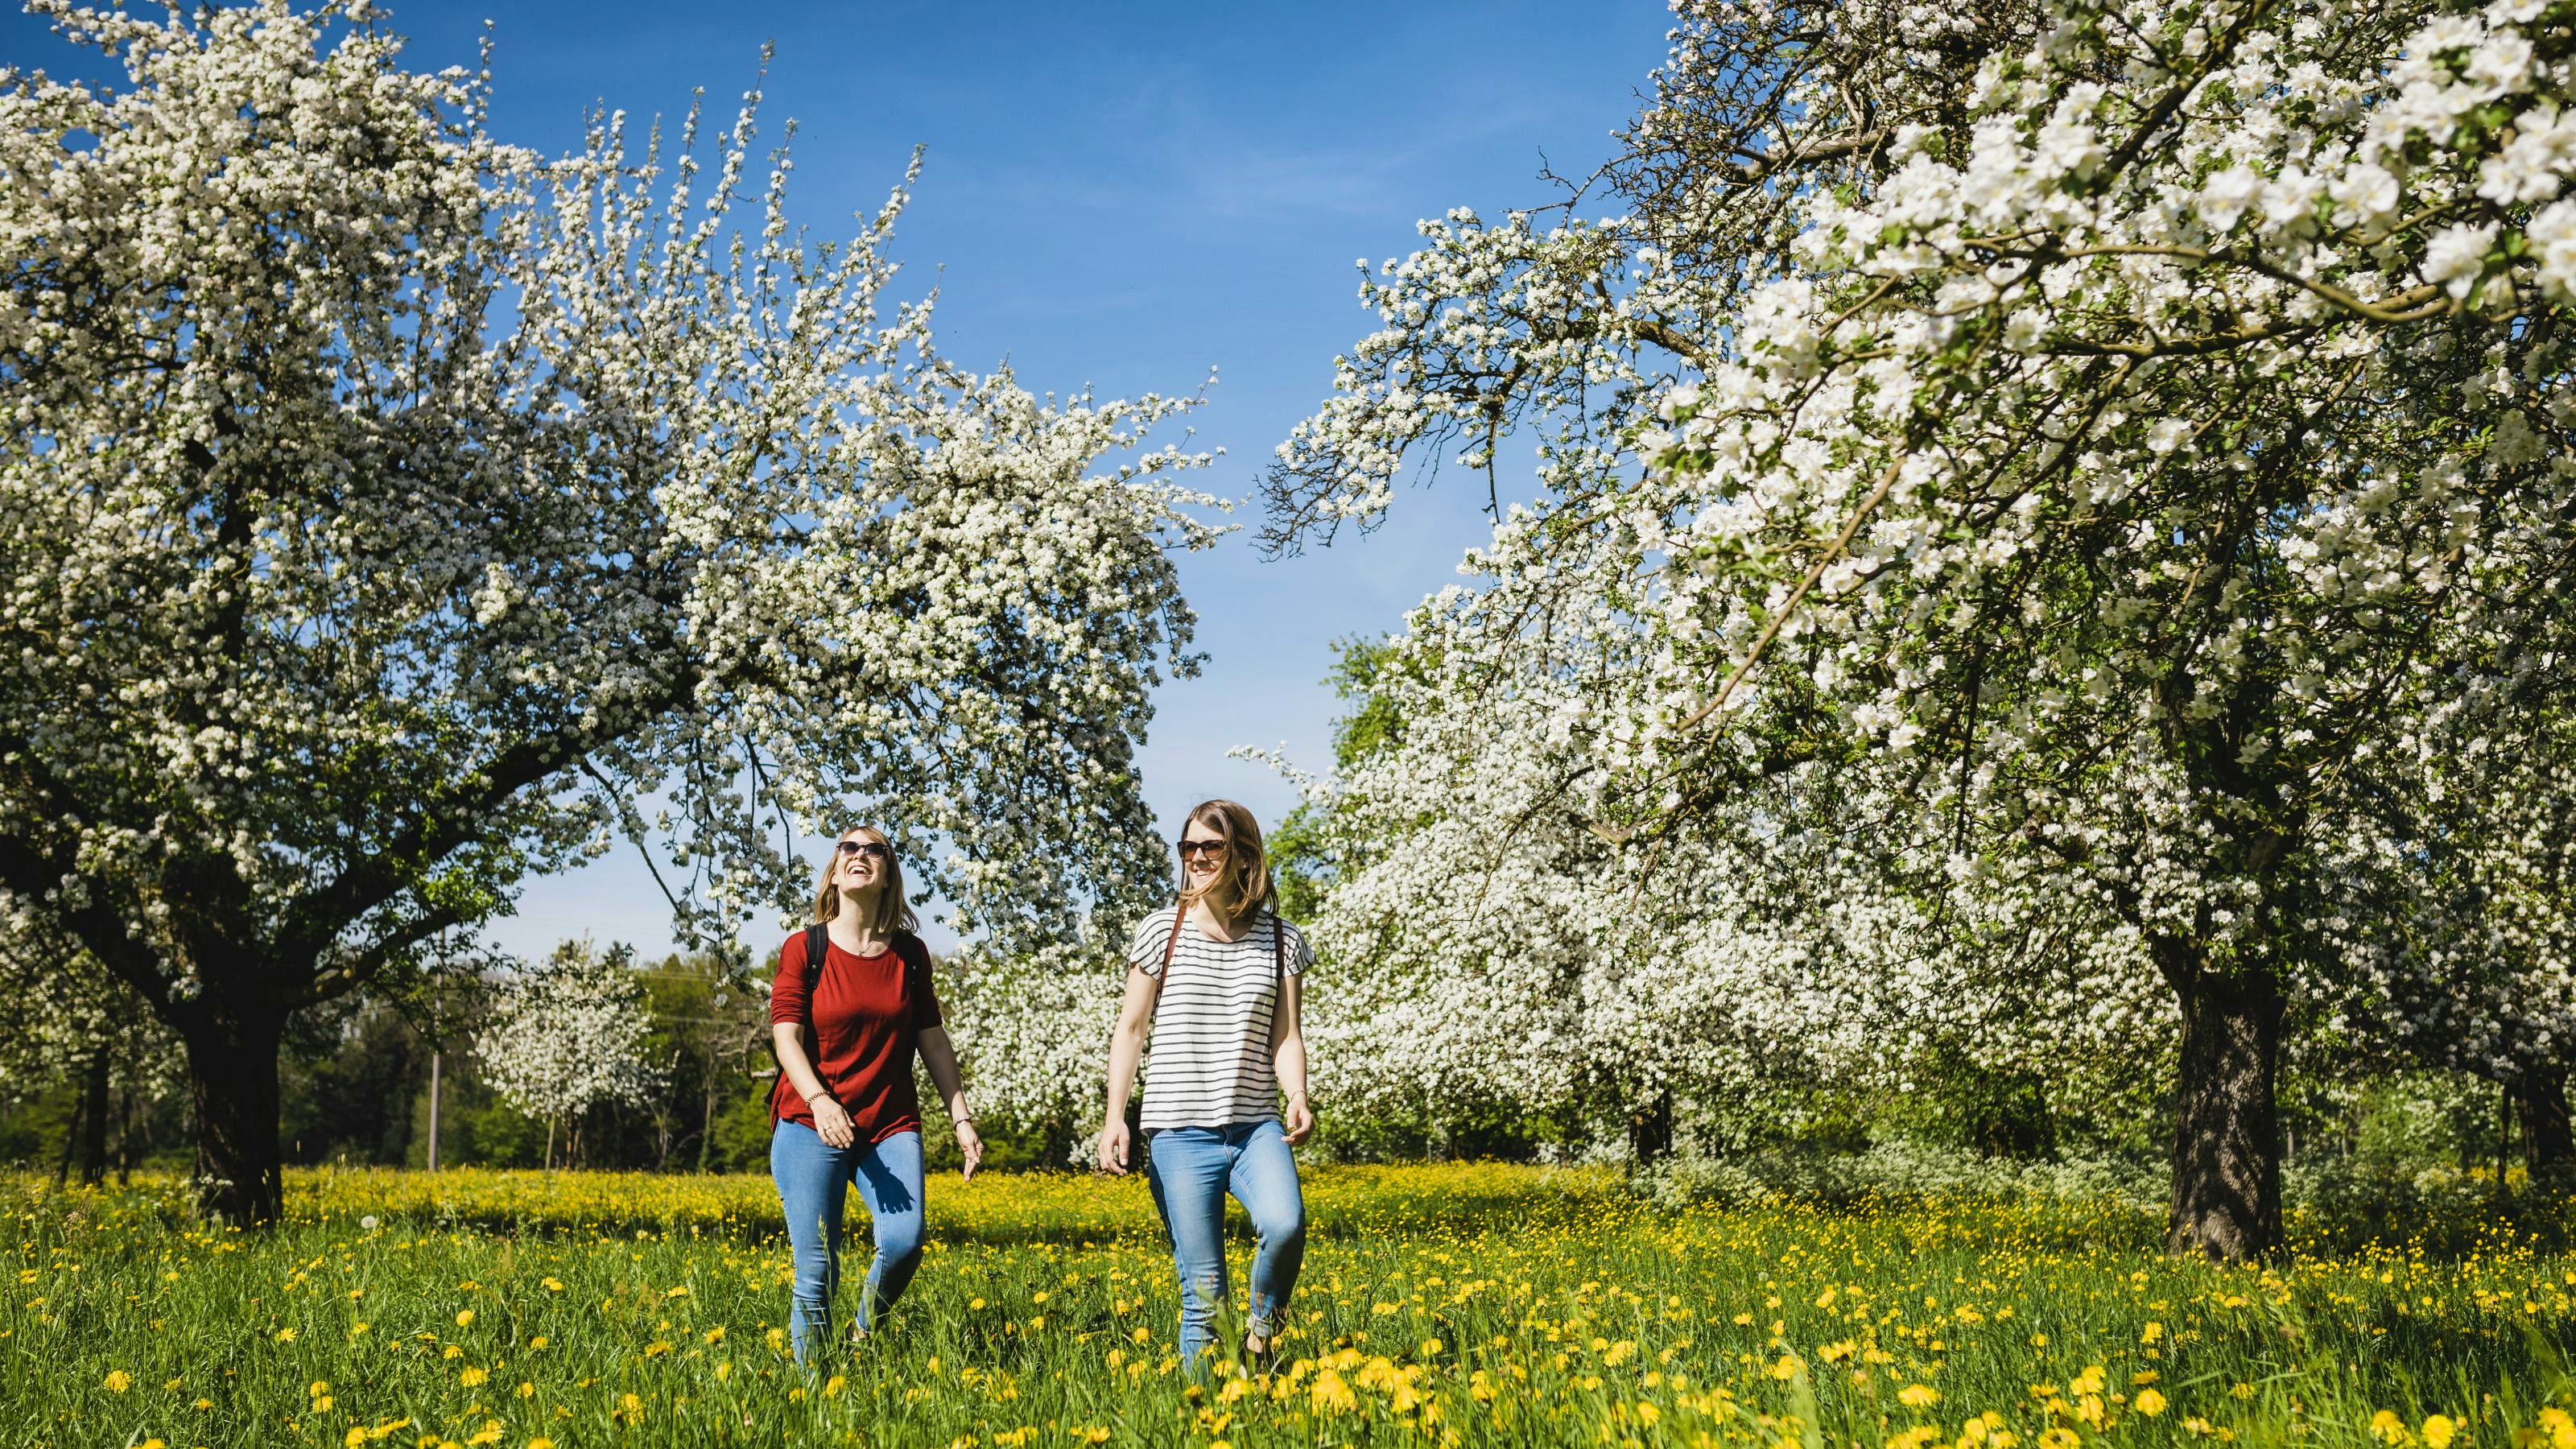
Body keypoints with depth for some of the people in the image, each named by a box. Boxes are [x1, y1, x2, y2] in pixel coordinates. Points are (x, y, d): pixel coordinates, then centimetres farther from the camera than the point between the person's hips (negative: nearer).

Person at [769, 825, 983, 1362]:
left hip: (892, 1125, 2)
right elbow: (787, 1038, -6)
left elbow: (933, 1040, 12)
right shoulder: (803, 949, 1)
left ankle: (864, 1337, 10)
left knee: (904, 1242, -19)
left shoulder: (911, 954, 9)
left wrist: (961, 1118, 6)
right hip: (811, 1124, -2)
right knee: (816, 1271, -6)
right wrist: (819, 1101, -24)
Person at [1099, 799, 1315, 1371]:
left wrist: (1298, 1100, -16)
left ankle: (1261, 1330, 2)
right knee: (1204, 1288, -3)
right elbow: (1130, 1029, 6)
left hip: (1256, 1128, 1)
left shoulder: (1281, 941, 6)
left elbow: (1285, 1038, 3)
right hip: (1179, 1132, -1)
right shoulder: (1161, 931, 3)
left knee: (1285, 1226, -27)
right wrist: (1114, 1117, -3)